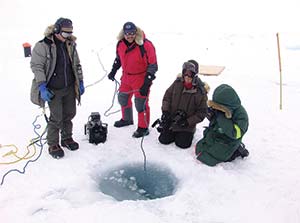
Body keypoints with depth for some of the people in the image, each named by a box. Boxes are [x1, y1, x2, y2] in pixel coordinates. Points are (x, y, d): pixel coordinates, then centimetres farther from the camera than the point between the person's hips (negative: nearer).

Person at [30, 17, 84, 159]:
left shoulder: (70, 45, 7)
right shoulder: (43, 45, -11)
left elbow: (77, 65, 16)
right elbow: (36, 65, -12)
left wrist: (80, 81, 12)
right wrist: (42, 86, -18)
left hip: (70, 88, 6)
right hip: (53, 90, -6)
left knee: (69, 114, 14)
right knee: (56, 118, -1)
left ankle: (67, 138, 35)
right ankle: (53, 145, 18)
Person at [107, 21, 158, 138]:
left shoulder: (146, 45, -23)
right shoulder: (120, 44, -3)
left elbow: (153, 66, -18)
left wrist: (146, 83, -21)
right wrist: (113, 71, 16)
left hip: (141, 78, -7)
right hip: (126, 77, 7)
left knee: (140, 104, -3)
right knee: (123, 98, 20)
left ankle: (143, 128, 16)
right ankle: (127, 119, 44)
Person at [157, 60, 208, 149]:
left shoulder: (200, 91, -18)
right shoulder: (177, 83, -9)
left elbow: (202, 112, -12)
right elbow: (167, 96, 4)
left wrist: (188, 122, -18)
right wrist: (165, 111, -7)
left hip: (187, 125, -3)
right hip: (171, 120, 3)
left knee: (182, 144, -9)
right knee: (164, 140, 2)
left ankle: (188, 133, 21)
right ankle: (174, 132, 31)